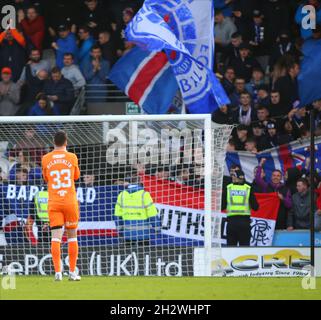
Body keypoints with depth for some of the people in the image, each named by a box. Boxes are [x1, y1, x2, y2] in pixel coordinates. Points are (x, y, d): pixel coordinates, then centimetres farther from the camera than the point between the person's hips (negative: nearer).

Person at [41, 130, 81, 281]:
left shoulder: (46, 159, 2)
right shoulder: (72, 157, 0)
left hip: (53, 203, 0)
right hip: (70, 201, 0)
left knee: (56, 237, -5)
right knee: (72, 236, 9)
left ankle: (58, 272, -15)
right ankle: (72, 272, 10)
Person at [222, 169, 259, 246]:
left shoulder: (228, 188, 2)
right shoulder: (248, 189, 1)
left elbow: (222, 206, 4)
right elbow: (255, 207, 1)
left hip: (231, 221, 0)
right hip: (245, 221, 0)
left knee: (231, 246, 6)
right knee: (245, 246, 4)